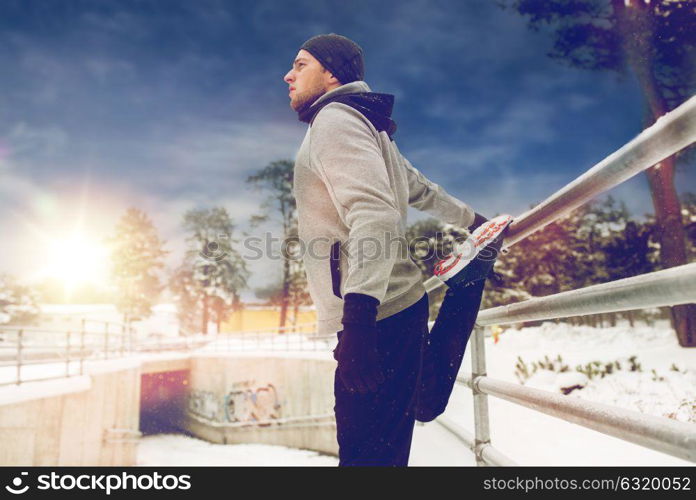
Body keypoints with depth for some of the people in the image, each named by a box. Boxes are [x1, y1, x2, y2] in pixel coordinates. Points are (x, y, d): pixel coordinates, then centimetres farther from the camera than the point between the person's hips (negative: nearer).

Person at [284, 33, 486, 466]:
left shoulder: (334, 119, -6)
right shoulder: (367, 126, 25)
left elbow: (374, 214, -21)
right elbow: (424, 190, 33)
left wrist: (358, 321, -31)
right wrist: (473, 221, 49)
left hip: (377, 318, -10)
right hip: (399, 311, 10)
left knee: (367, 454, -7)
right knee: (380, 450, 15)